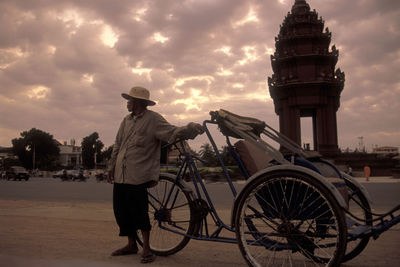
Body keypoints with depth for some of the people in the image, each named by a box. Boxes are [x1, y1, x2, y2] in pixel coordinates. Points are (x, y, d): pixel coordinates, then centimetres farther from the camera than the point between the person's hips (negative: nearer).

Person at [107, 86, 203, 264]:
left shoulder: (153, 119, -5)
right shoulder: (126, 121, 15)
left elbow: (172, 132, -17)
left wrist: (192, 128, -34)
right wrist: (111, 167, 25)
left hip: (138, 177, -7)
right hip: (120, 176, 7)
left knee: (140, 213, -3)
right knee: (122, 211, 12)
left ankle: (146, 248, 15)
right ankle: (131, 244, 30)